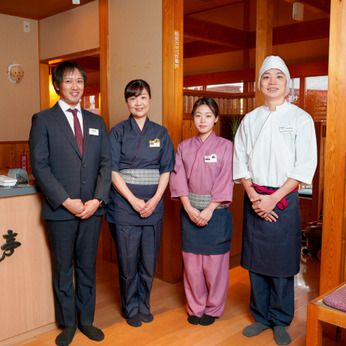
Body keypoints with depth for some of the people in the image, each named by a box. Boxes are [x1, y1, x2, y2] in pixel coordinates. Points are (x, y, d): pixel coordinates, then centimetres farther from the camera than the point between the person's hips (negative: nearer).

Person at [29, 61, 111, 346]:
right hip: (60, 209, -3)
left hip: (92, 208, 3)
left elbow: (106, 163, 6)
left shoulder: (96, 122, 12)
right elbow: (40, 166, -7)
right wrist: (67, 201, -14)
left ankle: (86, 320, 28)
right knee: (63, 269, 9)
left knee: (87, 268, 13)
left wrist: (97, 199, -7)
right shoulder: (43, 120, 0)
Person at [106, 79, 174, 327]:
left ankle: (144, 305, 29)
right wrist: (133, 200, -13)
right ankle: (131, 309, 25)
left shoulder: (161, 133, 8)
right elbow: (113, 170, -5)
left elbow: (166, 170, 5)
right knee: (128, 261, 5)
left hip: (153, 206, 2)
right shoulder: (118, 132, 1)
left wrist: (155, 200, -8)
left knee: (149, 261, 8)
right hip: (124, 205, -2)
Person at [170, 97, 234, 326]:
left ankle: (213, 309, 22)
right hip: (190, 212, 3)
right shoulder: (184, 147, 7)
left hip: (216, 212, -2)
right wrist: (189, 208, -11)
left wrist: (209, 210, -14)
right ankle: (195, 307, 24)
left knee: (214, 263, 4)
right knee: (191, 262, 8)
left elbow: (225, 182, -7)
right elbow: (179, 179, 1)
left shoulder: (225, 146, -2)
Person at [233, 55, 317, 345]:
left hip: (284, 200, -3)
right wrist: (253, 195, -7)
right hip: (254, 199, 3)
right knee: (255, 260, 9)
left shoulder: (301, 119, -1)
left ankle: (280, 321, 22)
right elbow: (240, 160, 5)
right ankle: (261, 317, 26)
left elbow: (304, 166, -7)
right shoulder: (250, 119, 8)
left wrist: (274, 198, -13)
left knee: (282, 264, 4)